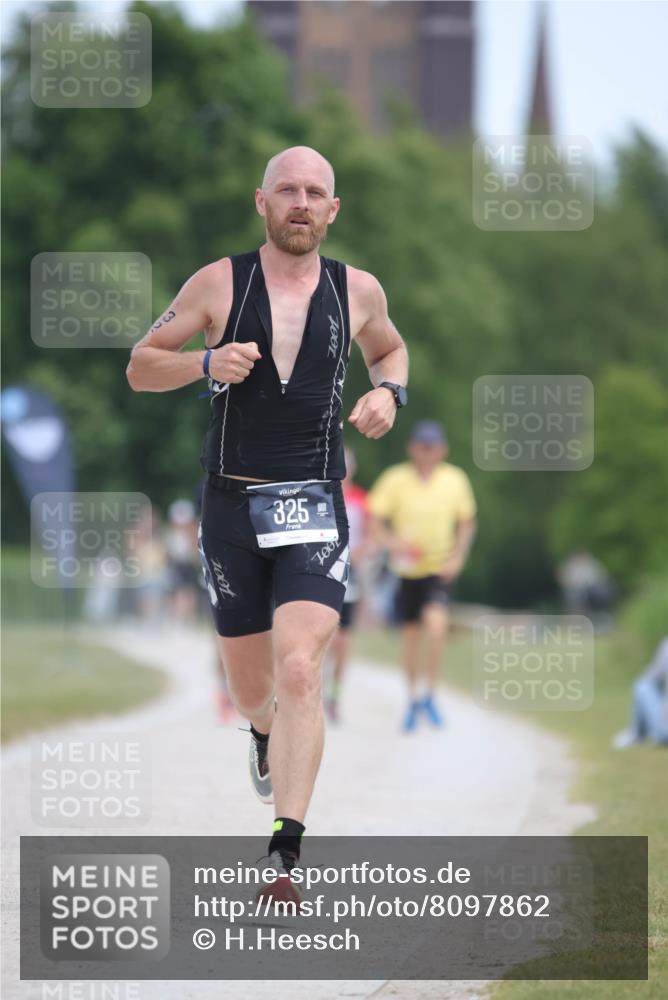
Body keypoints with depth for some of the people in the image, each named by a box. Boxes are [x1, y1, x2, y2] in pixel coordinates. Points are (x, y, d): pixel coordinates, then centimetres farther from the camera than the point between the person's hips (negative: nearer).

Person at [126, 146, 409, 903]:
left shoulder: (357, 291, 4)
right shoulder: (220, 283, 0)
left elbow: (389, 349, 26)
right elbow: (140, 367, 4)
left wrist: (387, 392, 3)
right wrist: (206, 364, -15)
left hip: (314, 506, -1)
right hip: (233, 505, 1)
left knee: (299, 670, -19)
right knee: (252, 689, 10)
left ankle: (285, 854, -22)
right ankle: (264, 732, 50)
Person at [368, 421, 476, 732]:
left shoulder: (455, 479, -3)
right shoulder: (395, 479, -7)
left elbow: (466, 522, 9)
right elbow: (376, 521, -5)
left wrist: (458, 556, -5)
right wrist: (393, 543, -24)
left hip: (440, 568, -1)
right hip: (408, 568, 1)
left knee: (436, 624, -23)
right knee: (411, 636, 8)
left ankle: (430, 696, -9)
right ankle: (413, 699, 28)